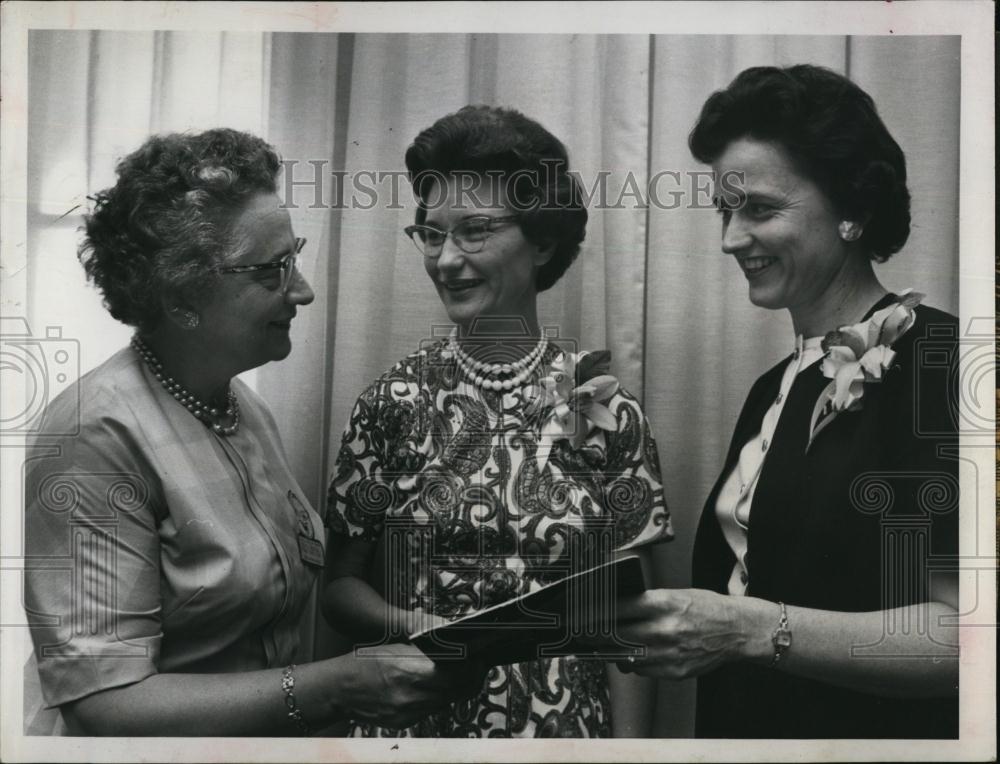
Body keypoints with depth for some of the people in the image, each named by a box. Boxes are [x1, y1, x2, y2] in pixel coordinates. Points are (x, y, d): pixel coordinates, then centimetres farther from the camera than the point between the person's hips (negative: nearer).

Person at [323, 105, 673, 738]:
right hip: (409, 719, 1)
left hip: (563, 722, 0)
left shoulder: (606, 409, -8)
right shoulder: (394, 400, -5)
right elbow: (341, 583, 1)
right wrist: (409, 625, -17)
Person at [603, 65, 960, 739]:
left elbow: (964, 633, -22)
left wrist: (755, 630, -27)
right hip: (746, 720, 7)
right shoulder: (775, 388, 6)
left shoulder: (934, 359, -15)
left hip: (874, 727, -7)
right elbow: (756, 574, 10)